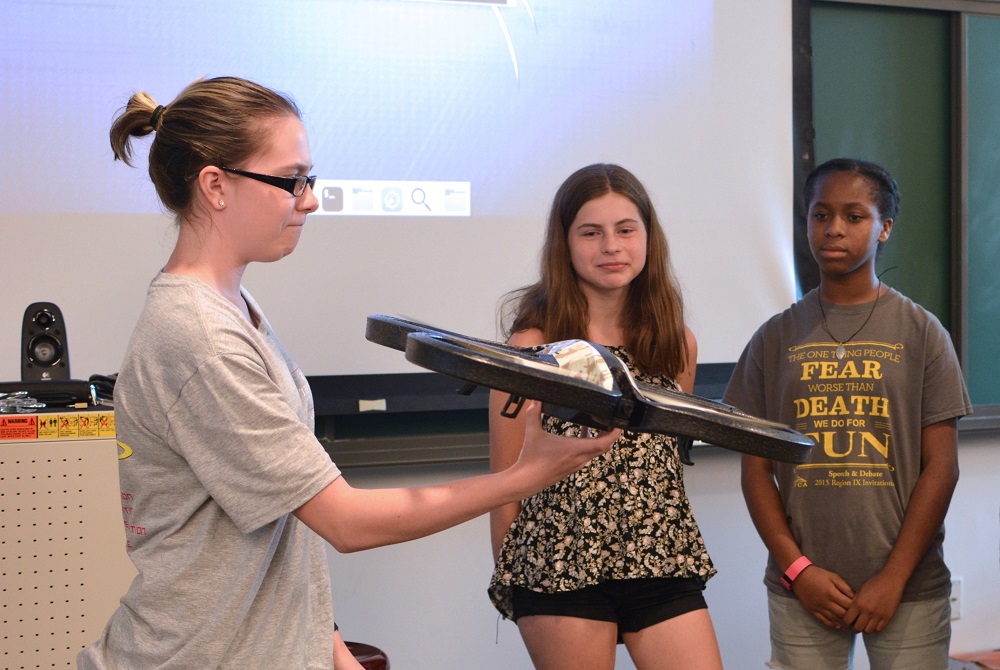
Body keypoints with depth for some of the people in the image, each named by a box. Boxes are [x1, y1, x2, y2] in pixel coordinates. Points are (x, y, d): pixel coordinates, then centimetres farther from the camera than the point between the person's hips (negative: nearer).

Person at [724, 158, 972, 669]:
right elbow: (756, 469, 5)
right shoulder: (776, 339, 6)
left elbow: (941, 465, -1)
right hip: (802, 589, 1)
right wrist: (797, 569, -5)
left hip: (907, 589, -1)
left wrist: (894, 578, -7)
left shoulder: (921, 333, 1)